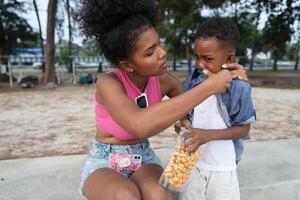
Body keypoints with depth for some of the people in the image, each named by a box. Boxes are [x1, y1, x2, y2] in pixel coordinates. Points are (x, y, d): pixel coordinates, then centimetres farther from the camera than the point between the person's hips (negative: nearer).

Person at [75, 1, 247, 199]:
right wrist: (208, 86, -40)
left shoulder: (164, 80, -10)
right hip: (104, 164, -3)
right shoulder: (108, 83, -26)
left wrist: (226, 77, -12)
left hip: (144, 160, 4)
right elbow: (141, 126, -46)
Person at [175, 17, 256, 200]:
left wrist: (208, 135, -23)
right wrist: (183, 122, -15)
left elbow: (244, 129, -11)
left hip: (223, 166, -3)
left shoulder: (239, 88, -17)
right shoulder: (192, 82, -7)